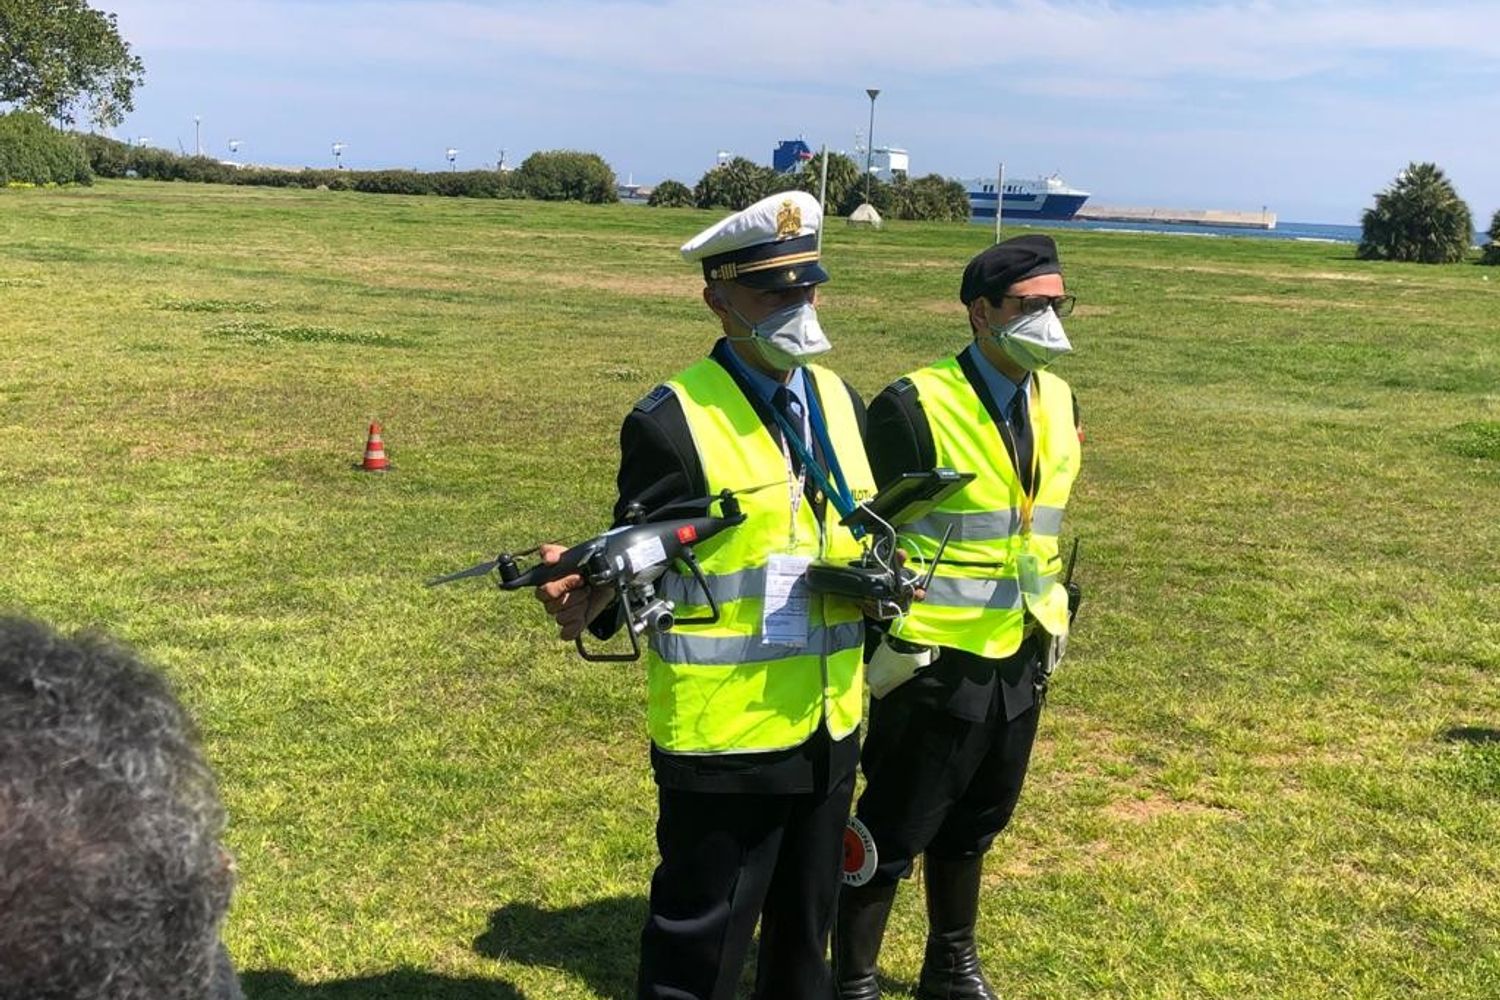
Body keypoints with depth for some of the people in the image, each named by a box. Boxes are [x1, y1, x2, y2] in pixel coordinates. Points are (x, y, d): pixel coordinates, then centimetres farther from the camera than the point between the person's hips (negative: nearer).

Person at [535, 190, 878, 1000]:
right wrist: (593, 594, -33)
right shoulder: (672, 420, -14)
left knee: (806, 930, 23)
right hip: (724, 735, -7)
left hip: (829, 725, 7)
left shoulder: (841, 400, 7)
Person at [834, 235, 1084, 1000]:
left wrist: (1055, 616, 16)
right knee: (892, 835, 6)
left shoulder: (1057, 401, 6)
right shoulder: (914, 407, -18)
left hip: (1020, 659, 7)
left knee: (972, 825, 22)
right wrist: (886, 644, -14)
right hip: (933, 664, -7)